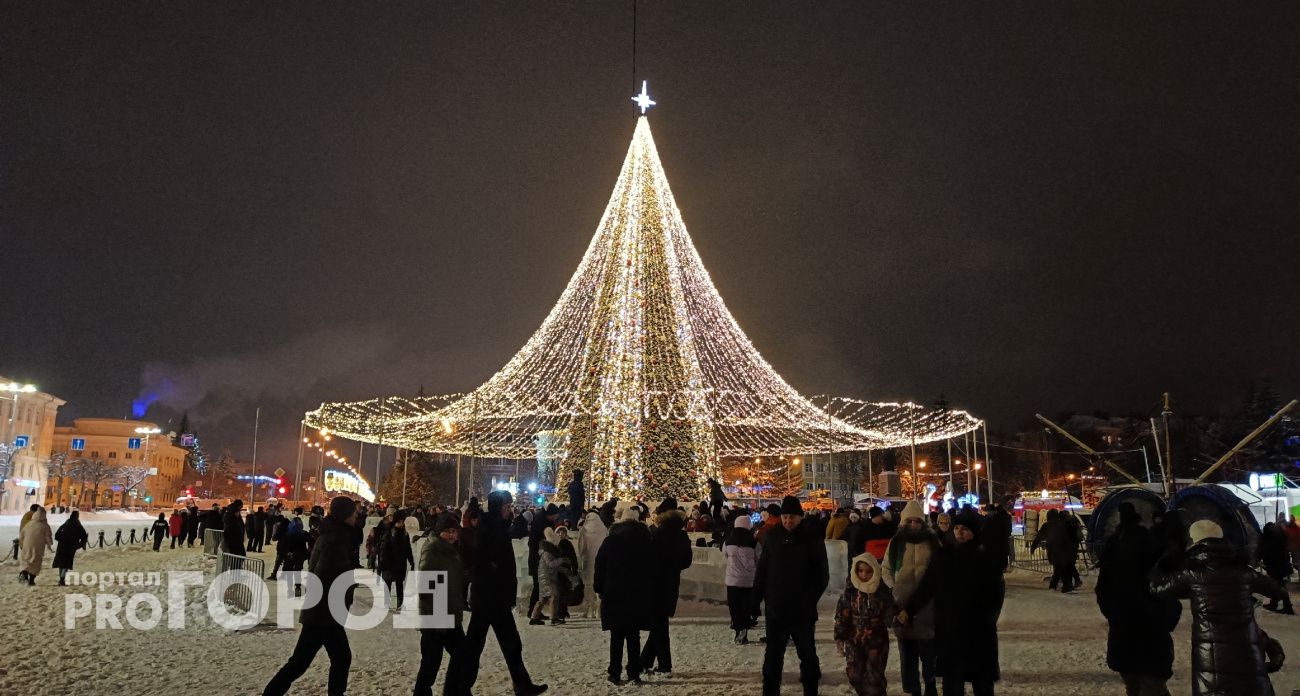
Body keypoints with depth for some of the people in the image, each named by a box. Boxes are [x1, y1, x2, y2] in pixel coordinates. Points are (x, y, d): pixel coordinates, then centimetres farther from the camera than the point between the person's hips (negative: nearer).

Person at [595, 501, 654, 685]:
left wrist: (599, 588, 8)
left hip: (615, 596, -2)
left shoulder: (610, 541, -9)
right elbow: (652, 567, 6)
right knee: (634, 636, 9)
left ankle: (615, 673, 6)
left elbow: (600, 568, -5)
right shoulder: (644, 540, 0)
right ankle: (634, 673, 9)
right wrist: (648, 590, 14)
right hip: (638, 596, 2)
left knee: (617, 636, 4)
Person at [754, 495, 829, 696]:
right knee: (773, 655, 10)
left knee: (807, 653, 11)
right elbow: (762, 569, 5)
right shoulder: (773, 537, 0)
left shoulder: (812, 538, -6)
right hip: (776, 607, 2)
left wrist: (811, 598, -12)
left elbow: (822, 574, -4)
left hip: (802, 609, -2)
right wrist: (757, 595, -2)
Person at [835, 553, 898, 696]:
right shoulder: (850, 590, -5)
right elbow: (841, 615, -3)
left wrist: (894, 618, -28)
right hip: (853, 641, 2)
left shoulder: (883, 590, -7)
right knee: (855, 675, 7)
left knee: (874, 677, -3)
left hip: (876, 641, -2)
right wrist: (839, 637, -8)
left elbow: (889, 616, -5)